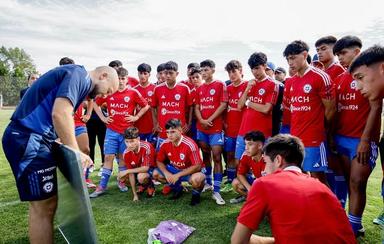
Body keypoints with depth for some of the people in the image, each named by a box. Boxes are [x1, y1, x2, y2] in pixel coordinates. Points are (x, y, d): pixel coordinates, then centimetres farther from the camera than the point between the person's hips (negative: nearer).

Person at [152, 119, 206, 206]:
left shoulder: (190, 145, -28)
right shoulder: (165, 144, -13)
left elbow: (197, 166, -27)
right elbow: (159, 161, 1)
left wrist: (178, 175, -27)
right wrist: (167, 173, -18)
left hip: (191, 171, -6)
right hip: (175, 169, 6)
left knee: (196, 179, -39)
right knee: (156, 174, -9)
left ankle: (196, 194, 1)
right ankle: (177, 188, 15)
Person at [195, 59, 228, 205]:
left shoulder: (220, 85, -2)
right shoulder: (199, 89, 12)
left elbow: (223, 105, -9)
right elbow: (197, 107, 10)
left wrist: (210, 120, -12)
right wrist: (201, 120, -9)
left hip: (216, 128, -5)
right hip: (201, 128, 6)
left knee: (217, 157, -7)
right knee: (206, 155, 15)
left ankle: (216, 191, -4)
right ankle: (208, 183, 31)